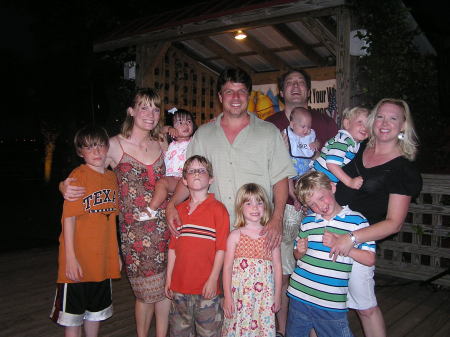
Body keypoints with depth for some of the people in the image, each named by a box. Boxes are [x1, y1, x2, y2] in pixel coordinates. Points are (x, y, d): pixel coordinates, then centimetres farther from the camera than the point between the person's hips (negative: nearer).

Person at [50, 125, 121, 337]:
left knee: (96, 310, 19)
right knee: (73, 313, 8)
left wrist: (116, 253, 13)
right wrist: (70, 257, -19)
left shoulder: (112, 177, 7)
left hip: (103, 259, 6)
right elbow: (69, 217, -15)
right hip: (78, 260, -6)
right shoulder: (78, 176, -12)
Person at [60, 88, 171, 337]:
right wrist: (66, 187, -23)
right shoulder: (115, 145, -5)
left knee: (167, 288, 7)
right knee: (148, 293, 6)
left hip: (164, 225, 4)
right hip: (135, 230, -3)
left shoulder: (161, 145, 8)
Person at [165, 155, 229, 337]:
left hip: (207, 287, -4)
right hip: (180, 284, 5)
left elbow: (221, 248, -9)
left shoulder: (218, 209, -6)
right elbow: (173, 247, 10)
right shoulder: (179, 209, 8)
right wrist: (169, 278, 10)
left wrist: (213, 279, -13)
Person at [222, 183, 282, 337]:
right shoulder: (235, 235, 0)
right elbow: (227, 267, -1)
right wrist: (227, 296, -4)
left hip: (265, 296, 1)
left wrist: (277, 295, 6)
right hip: (239, 295, -1)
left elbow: (277, 266, 6)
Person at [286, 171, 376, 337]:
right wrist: (301, 251, -5)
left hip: (332, 304, -4)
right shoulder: (307, 221, 7)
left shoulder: (356, 220, -5)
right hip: (299, 296, 4)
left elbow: (370, 259, -7)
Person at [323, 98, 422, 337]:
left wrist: (351, 239, -21)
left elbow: (394, 223, -12)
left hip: (357, 243, -5)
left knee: (366, 307, 8)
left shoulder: (403, 169, -8)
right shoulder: (357, 149, 7)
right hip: (326, 230, 5)